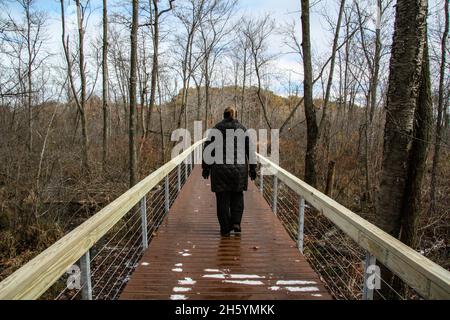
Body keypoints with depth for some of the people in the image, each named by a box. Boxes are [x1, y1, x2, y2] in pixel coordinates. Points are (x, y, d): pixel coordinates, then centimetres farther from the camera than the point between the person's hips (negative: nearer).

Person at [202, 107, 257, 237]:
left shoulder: (216, 129, 3)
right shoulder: (243, 129, 6)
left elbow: (207, 149, 1)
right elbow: (251, 149, 4)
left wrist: (206, 167, 7)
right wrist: (252, 168, 9)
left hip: (220, 169, -1)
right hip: (239, 169, 1)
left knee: (222, 199, 6)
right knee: (237, 196, 19)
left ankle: (225, 229, 10)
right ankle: (236, 223, 8)